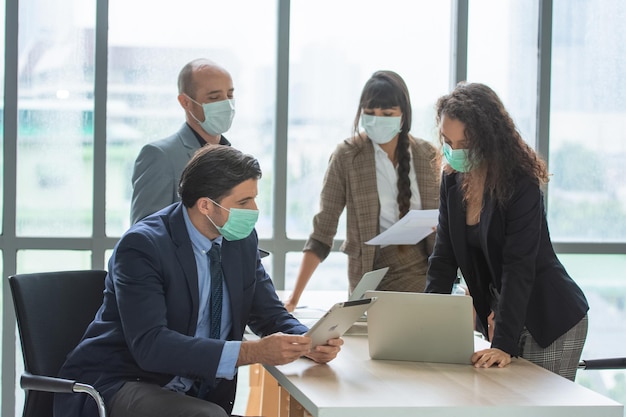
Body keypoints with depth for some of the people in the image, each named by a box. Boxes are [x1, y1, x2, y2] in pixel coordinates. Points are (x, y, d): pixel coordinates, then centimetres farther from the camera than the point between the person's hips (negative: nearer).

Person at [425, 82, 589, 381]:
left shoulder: (520, 183, -19)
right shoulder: (453, 180, 1)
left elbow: (519, 267, -25)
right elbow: (444, 258, 1)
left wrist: (504, 344, -32)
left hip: (550, 321, -6)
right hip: (497, 313, 6)